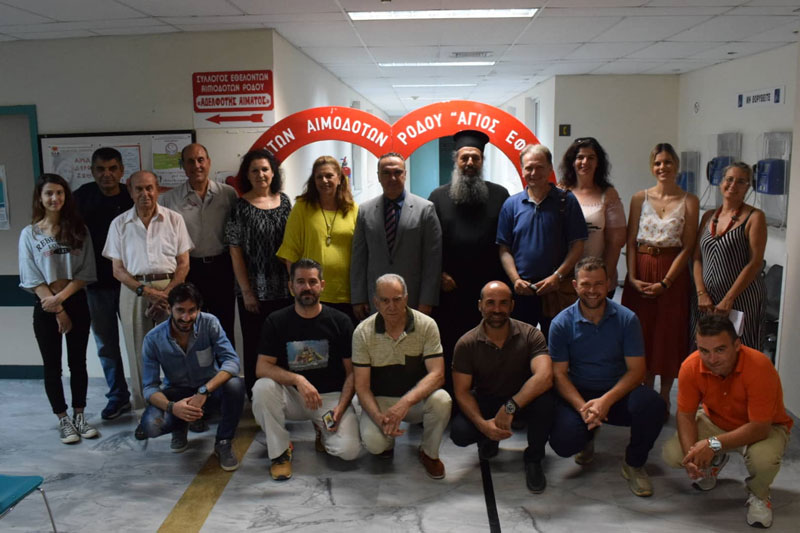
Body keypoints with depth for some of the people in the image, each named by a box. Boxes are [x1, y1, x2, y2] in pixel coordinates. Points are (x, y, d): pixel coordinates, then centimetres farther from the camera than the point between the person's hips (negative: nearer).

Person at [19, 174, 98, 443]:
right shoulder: (29, 234, -2)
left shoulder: (79, 230, 1)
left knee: (78, 362, 9)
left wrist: (61, 297, -15)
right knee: (53, 366, 7)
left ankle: (79, 416, 22)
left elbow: (86, 272, -3)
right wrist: (57, 310, -9)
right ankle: (63, 420, 18)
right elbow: (33, 278, -5)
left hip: (76, 303, 1)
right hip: (46, 307, -1)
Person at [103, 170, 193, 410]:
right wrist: (145, 290, -10)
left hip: (170, 288, -1)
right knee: (140, 353, 3)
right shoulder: (119, 224, 7)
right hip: (134, 290, 1)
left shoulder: (174, 219, 4)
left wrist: (167, 293, -10)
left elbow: (183, 264, 3)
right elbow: (117, 269, 4)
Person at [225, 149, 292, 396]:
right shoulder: (240, 207, -4)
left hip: (283, 289, 3)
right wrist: (246, 292, -9)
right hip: (254, 291, -3)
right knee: (255, 347, 6)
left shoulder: (283, 201, 6)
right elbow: (235, 252, -5)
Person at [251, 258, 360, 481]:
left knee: (349, 449, -24)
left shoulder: (340, 321, -3)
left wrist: (340, 407, -17)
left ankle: (323, 430, 13)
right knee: (262, 388, -31)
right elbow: (262, 368, -11)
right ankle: (280, 452, -10)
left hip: (331, 396, 0)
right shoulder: (276, 321, -2)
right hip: (292, 395, 1)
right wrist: (297, 379, -28)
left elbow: (352, 372, -1)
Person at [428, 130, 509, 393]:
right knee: (449, 350, 6)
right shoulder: (438, 197, 6)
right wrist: (438, 274, -4)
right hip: (449, 290, 0)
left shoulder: (499, 195, 6)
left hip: (489, 289, 0)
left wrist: (504, 278, -3)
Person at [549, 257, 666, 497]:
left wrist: (606, 400, -25)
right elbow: (559, 373, -6)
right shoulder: (561, 324, -6)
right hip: (578, 394, 0)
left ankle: (634, 464, -1)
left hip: (617, 393, 0)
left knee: (651, 404, -32)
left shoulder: (626, 319, -6)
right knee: (563, 442, -26)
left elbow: (636, 370, -9)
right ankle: (588, 435, 17)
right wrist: (582, 407, -23)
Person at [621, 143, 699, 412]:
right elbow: (631, 241, 2)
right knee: (642, 333, 7)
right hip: (641, 272, 2)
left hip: (673, 274, -2)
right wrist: (632, 277, -9)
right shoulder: (640, 198, 5)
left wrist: (665, 282, -14)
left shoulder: (689, 201, -1)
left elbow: (687, 247, -5)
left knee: (669, 335, 4)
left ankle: (664, 398, 19)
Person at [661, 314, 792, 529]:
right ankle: (714, 462, 19)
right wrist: (692, 454, -30)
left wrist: (713, 444, -41)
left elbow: (760, 428, -33)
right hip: (715, 422, 4)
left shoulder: (758, 367, -35)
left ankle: (759, 495, 1)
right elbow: (685, 415, -14)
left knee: (763, 458, -37)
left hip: (765, 428, -3)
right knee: (671, 453, -18)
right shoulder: (691, 367, -24)